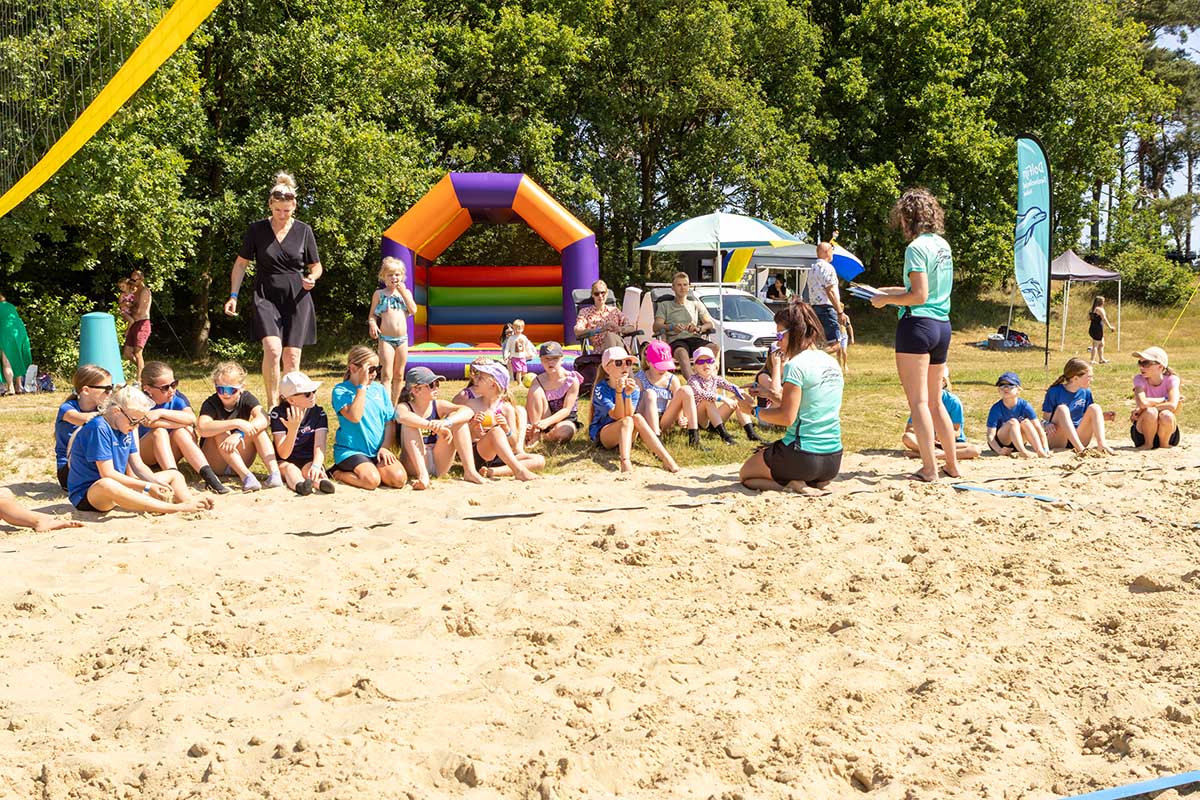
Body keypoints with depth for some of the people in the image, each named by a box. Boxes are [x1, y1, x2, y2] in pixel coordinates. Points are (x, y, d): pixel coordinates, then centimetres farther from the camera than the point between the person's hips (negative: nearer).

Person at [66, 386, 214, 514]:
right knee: (107, 485, -46)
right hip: (86, 494, -9)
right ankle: (174, 508, -49)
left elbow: (138, 466, 8)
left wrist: (158, 483, -12)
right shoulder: (99, 428, -20)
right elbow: (107, 474, -24)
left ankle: (189, 502, -23)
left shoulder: (126, 428, 7)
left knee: (174, 475, 10)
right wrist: (147, 487, -22)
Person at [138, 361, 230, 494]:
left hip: (169, 453, 2)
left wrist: (161, 412, -35)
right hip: (145, 455, -2)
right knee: (159, 431, -30)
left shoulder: (177, 398, -9)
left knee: (180, 432, -27)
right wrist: (184, 423, -29)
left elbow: (191, 418, -29)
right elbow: (150, 423, -35)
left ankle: (209, 476, -40)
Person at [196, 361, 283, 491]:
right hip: (217, 464, -2)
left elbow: (264, 420, -26)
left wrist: (239, 434, -40)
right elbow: (202, 428, -35)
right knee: (221, 433, -30)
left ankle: (274, 474, -36)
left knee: (257, 428, -21)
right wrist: (236, 423, -41)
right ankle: (246, 477, -42)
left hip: (240, 459, 2)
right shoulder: (210, 404, -14)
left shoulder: (247, 399, -6)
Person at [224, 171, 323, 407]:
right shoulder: (256, 230, 1)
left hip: (296, 299, 1)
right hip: (266, 297, -1)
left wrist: (311, 278, -11)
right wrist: (233, 295, 3)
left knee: (292, 357, 0)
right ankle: (271, 403, -9)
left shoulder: (303, 231, 3)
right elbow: (241, 263, 10)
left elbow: (316, 266, 12)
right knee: (272, 349, -21)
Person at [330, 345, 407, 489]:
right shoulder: (341, 390, -5)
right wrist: (362, 386, -16)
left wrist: (385, 448, -4)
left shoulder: (379, 389, 11)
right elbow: (354, 416, -23)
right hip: (351, 451, -5)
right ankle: (338, 473, -1)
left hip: (377, 451, 5)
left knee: (399, 479, -21)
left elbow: (390, 423, 11)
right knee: (372, 480, -30)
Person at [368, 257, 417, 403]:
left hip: (402, 339, 4)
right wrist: (372, 324, -17)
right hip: (385, 338, -4)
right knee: (387, 375, -13)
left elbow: (413, 310, -3)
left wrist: (403, 292, -5)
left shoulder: (406, 292, 11)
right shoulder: (379, 294, 4)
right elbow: (372, 314, 4)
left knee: (399, 375, 11)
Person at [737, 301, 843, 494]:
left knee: (746, 474, 16)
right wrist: (773, 395, 15)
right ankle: (817, 483, 7)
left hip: (803, 457, -8)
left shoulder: (796, 365, -16)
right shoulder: (832, 363, 9)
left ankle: (793, 485, -7)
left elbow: (787, 417, -18)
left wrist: (754, 410, -5)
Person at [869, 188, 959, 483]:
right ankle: (952, 465, 23)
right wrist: (894, 291, 24)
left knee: (918, 401, -5)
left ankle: (929, 468, -6)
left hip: (918, 324, -9)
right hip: (942, 325, 9)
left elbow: (919, 296, -17)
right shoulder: (943, 245, 13)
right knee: (935, 401, 17)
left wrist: (885, 300, -5)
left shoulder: (916, 248, -12)